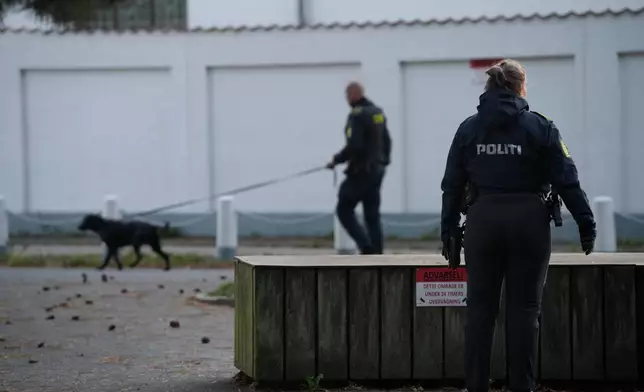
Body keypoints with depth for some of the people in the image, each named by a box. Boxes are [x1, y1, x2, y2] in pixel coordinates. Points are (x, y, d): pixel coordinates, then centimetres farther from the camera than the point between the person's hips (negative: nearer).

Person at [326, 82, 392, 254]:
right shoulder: (378, 112, 10)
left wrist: (337, 159, -11)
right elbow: (387, 141, 17)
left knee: (344, 210, 2)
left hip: (360, 172, -8)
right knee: (372, 215, 9)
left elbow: (354, 146, -24)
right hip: (376, 170, 8)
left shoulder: (357, 115, -17)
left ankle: (366, 246, -9)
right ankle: (376, 254, 5)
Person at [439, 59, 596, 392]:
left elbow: (452, 185, 5)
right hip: (528, 221, -2)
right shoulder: (539, 127, -3)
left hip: (482, 223, 2)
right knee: (524, 309, 4)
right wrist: (586, 225, 0)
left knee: (480, 308, 8)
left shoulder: (468, 128, 4)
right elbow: (566, 181, -5)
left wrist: (448, 233, 11)